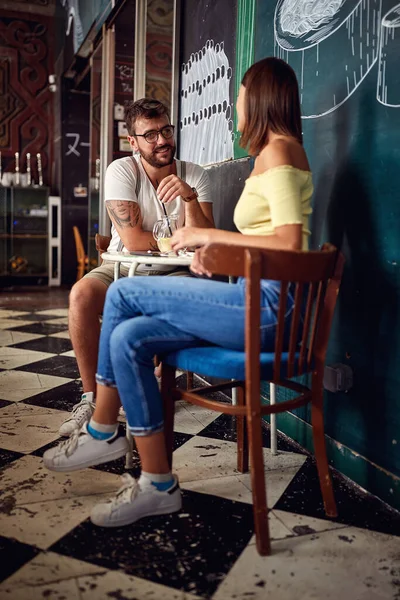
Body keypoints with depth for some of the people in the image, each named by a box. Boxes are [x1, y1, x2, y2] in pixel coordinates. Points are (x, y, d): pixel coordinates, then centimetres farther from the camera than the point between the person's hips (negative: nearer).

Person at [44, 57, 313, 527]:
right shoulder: (274, 151, 23)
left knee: (123, 294, -13)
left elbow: (289, 242, -21)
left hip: (268, 304, -9)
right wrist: (216, 251, 9)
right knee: (128, 337, -2)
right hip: (260, 302, 9)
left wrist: (209, 235, -13)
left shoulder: (277, 150, -8)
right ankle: (157, 483, 4)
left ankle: (101, 432, 4)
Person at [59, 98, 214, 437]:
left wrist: (190, 198, -29)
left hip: (173, 273, 1)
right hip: (124, 268, 0)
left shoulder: (195, 176, -4)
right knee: (81, 295, -29)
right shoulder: (122, 171, -10)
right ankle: (92, 396, -14)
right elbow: (133, 240, -20)